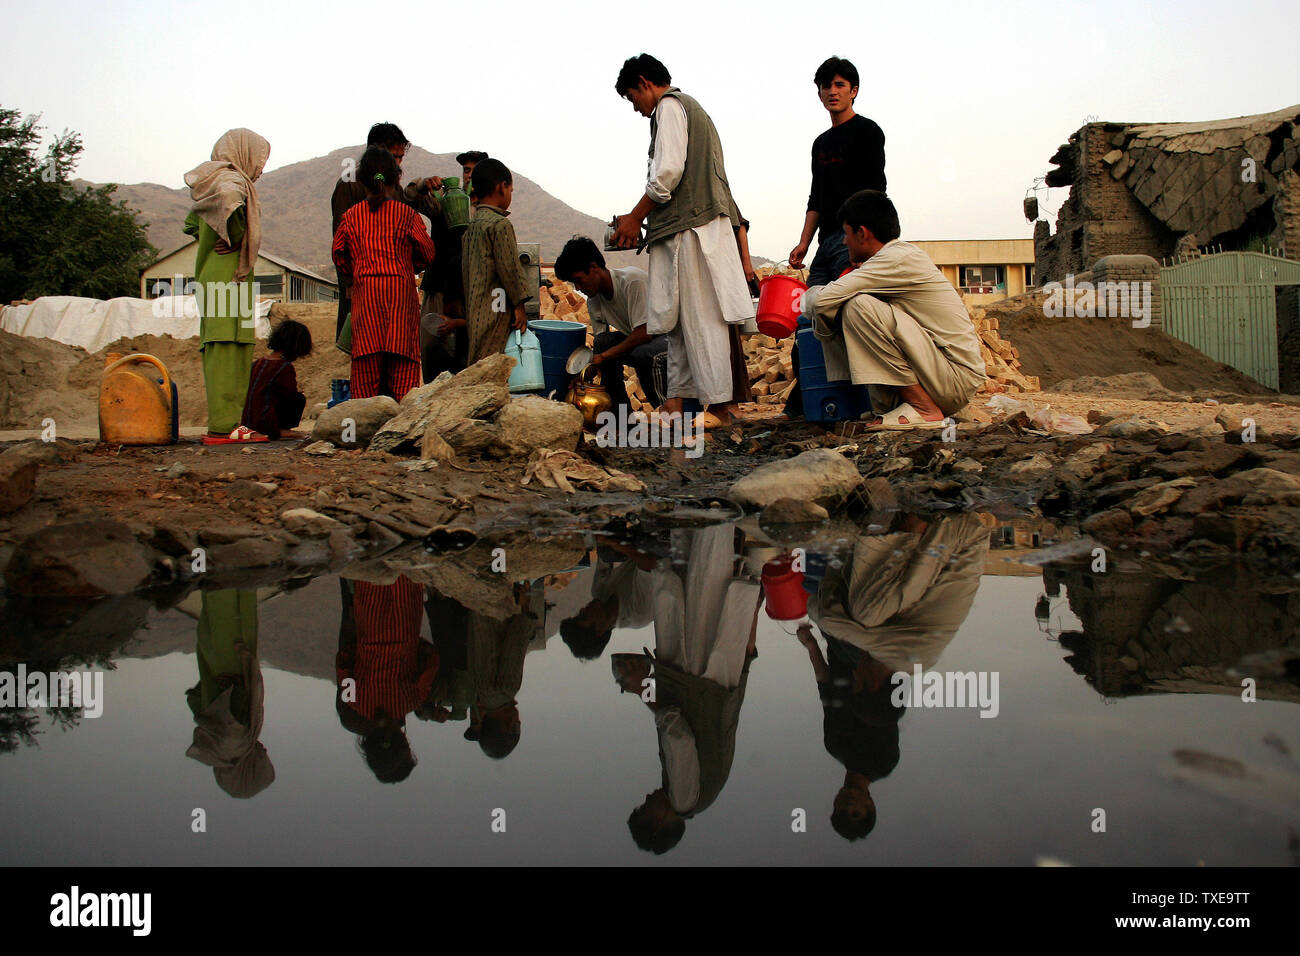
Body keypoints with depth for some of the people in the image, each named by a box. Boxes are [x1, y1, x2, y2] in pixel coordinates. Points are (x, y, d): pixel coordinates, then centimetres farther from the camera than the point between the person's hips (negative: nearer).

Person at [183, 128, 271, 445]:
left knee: (219, 351, 9)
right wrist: (235, 240, -19)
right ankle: (224, 426, -14)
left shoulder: (207, 184, 20)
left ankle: (222, 421, 12)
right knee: (228, 348, -11)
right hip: (228, 276, -9)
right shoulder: (232, 180, -8)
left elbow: (191, 225, 31)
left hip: (208, 275, 9)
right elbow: (229, 201, -32)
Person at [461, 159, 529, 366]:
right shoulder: (500, 224, -11)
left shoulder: (471, 226, 16)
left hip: (474, 314, 9)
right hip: (495, 315, -9)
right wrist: (519, 306, -7)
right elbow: (510, 268, -14)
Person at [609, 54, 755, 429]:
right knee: (678, 316, 9)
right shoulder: (693, 108, 27)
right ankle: (679, 398, 10)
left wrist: (636, 217, -8)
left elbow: (668, 171, -16)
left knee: (700, 315, -10)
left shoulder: (669, 106, -3)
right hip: (705, 222, 10)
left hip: (689, 226, -10)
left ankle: (719, 403, -10)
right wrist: (645, 220, 18)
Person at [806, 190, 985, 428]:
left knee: (860, 307, -23)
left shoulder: (900, 258, -16)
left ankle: (924, 409, -16)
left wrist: (805, 299, 1)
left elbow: (824, 300, -20)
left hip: (958, 378, -9)